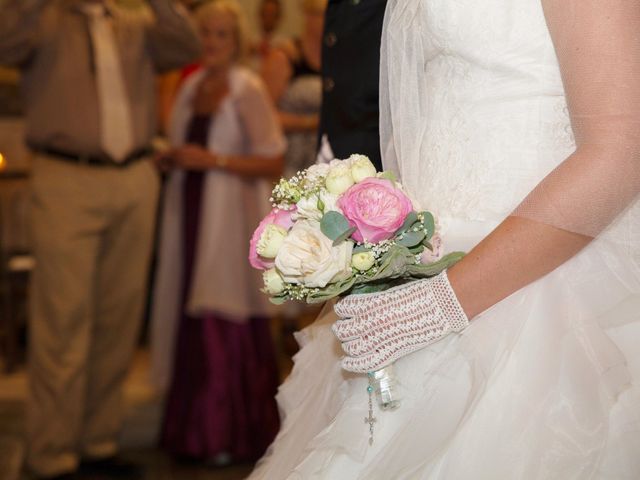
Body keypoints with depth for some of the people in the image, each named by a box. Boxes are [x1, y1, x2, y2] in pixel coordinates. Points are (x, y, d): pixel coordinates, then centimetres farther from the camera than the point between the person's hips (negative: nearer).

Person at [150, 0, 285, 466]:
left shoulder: (249, 90, -6)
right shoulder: (191, 86, 13)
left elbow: (273, 164, -10)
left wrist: (213, 160, -16)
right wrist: (170, 160, 3)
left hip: (231, 220, -6)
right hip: (191, 215, 6)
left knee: (227, 324, -5)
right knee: (190, 318, 5)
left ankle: (233, 434, 7)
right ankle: (196, 425, 15)